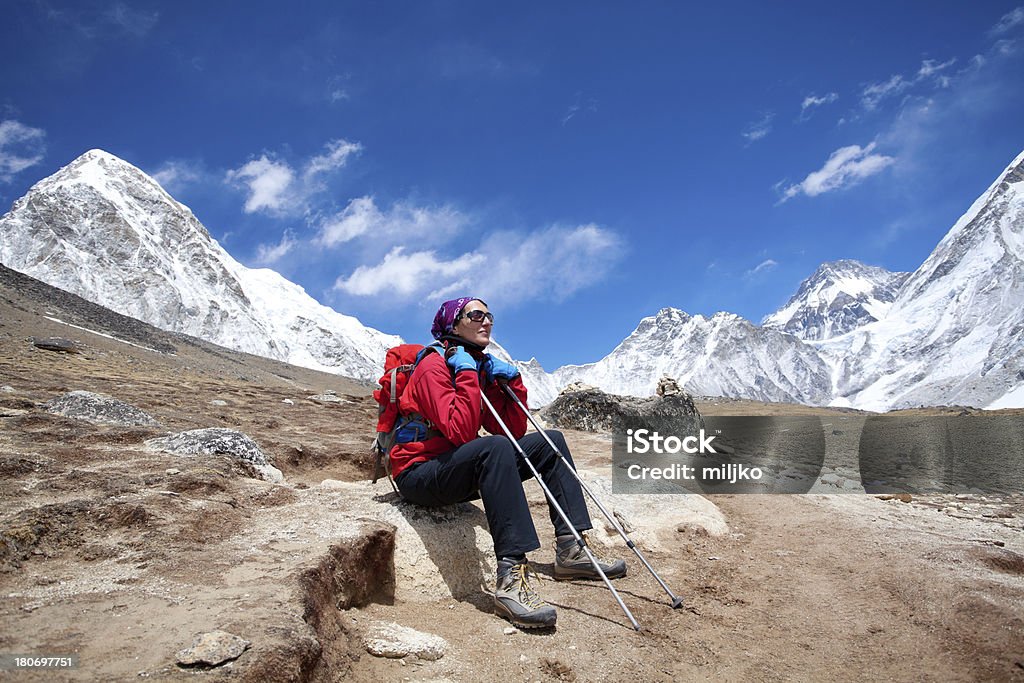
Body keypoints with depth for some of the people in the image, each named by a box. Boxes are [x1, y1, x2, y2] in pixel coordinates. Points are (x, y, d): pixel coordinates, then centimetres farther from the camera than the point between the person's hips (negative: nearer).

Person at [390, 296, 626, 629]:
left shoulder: (482, 368, 11)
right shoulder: (434, 366, -13)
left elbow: (516, 432, 6)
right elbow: (461, 433, -27)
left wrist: (512, 381, -4)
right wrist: (466, 374, -22)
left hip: (459, 471, 9)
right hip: (419, 474, -8)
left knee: (550, 442, 2)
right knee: (494, 447, -37)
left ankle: (570, 551, -5)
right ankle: (511, 579, -41)